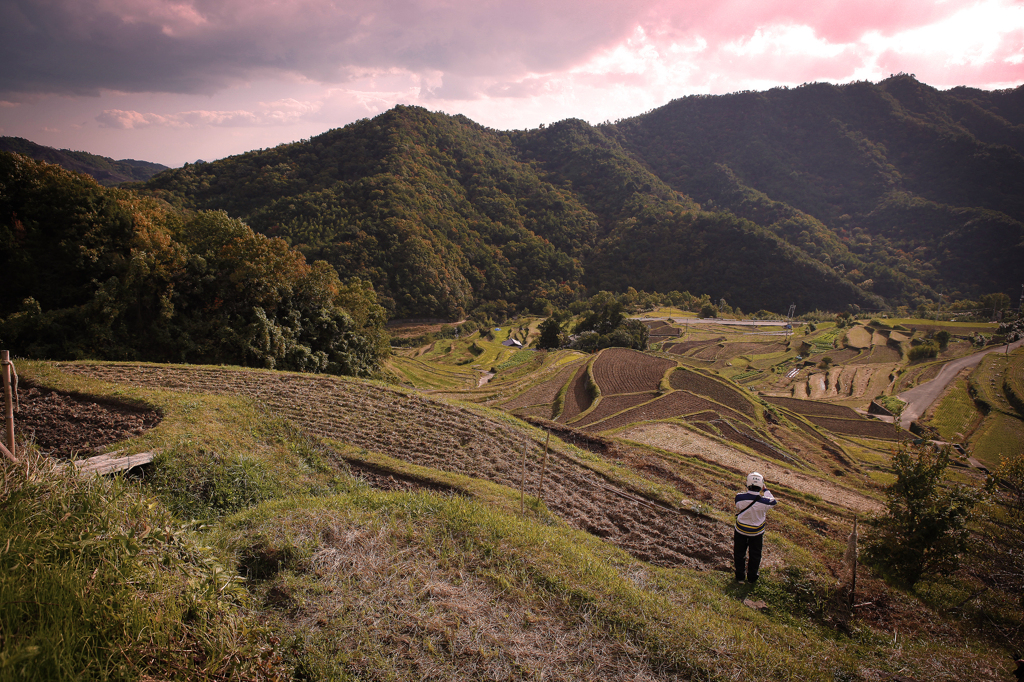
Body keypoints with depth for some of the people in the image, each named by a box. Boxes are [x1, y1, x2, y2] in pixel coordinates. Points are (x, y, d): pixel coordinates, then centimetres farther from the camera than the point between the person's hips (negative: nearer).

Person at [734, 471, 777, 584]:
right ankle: (752, 578, 37)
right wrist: (765, 489, 6)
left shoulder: (739, 497, -28)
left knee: (739, 553, 22)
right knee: (755, 555, 22)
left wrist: (748, 491, 3)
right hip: (757, 532, 0)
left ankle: (740, 576, 35)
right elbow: (773, 501, -4)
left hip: (740, 531, 0)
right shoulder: (764, 501, -28)